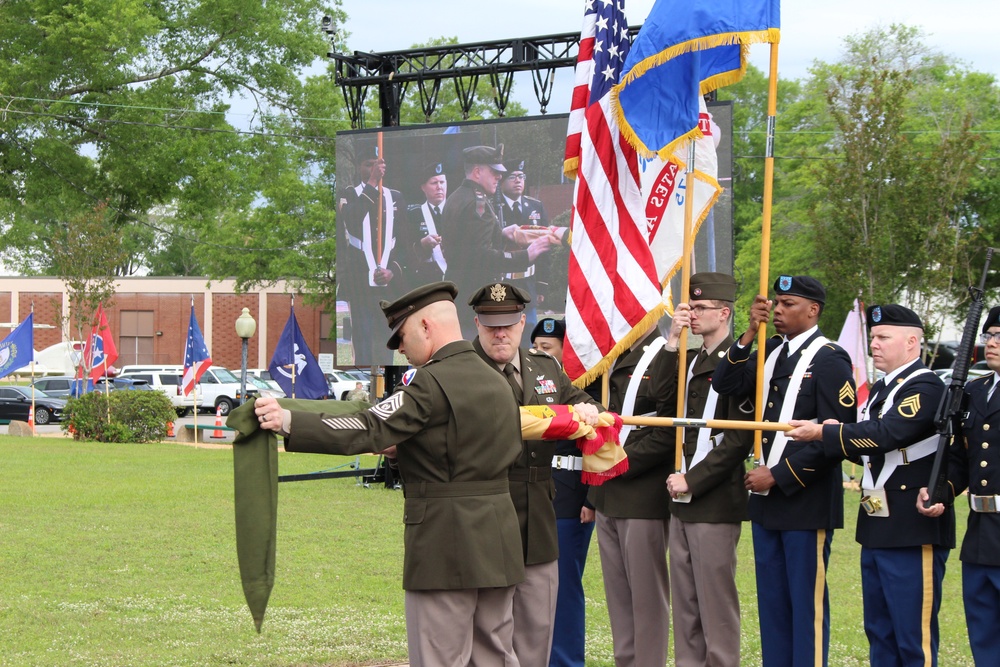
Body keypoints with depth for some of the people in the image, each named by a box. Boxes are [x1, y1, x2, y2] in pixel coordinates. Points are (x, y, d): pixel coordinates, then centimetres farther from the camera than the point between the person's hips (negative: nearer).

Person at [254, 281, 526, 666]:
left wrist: (288, 422, -24)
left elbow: (368, 430, -22)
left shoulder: (432, 382, -14)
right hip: (499, 545, 8)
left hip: (445, 545, -8)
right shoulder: (497, 381, 14)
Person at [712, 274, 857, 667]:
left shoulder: (830, 361, -10)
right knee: (771, 602, 12)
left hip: (806, 501, -7)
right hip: (766, 501, 8)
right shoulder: (770, 352, 12)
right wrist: (749, 335, -8)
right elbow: (726, 386, 2)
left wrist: (778, 476, -16)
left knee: (807, 601, -2)